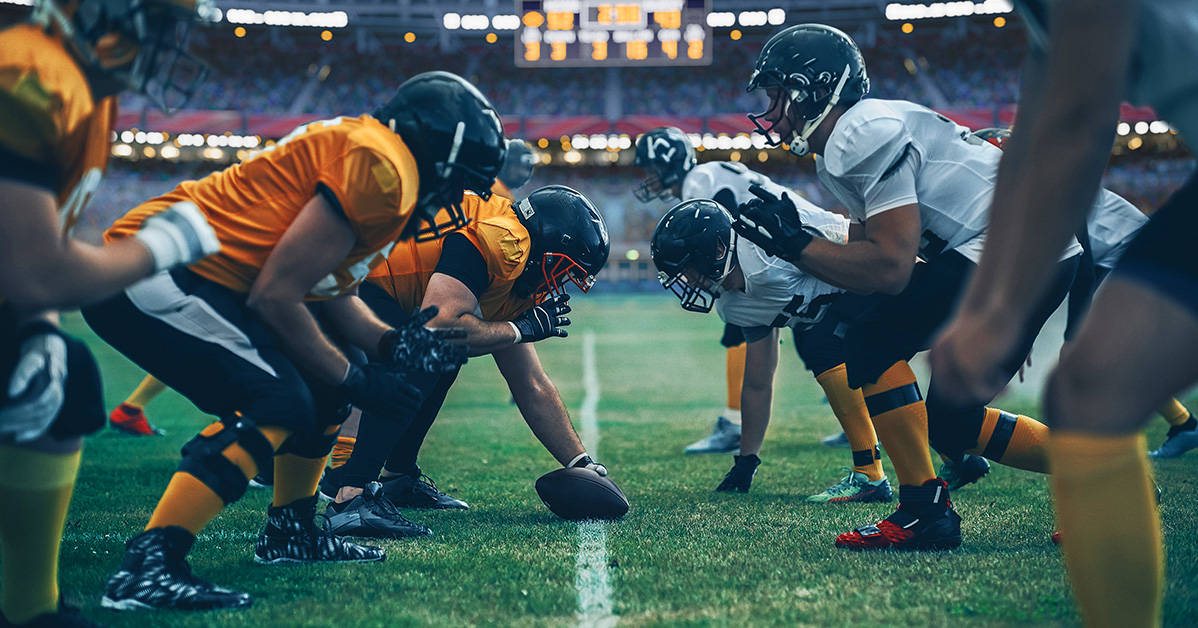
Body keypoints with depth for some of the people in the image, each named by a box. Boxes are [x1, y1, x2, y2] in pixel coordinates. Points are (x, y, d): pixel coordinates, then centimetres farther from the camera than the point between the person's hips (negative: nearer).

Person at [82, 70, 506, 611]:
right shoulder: (379, 170, -17)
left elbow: (330, 290, 18)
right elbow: (276, 296, -20)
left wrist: (390, 344, 3)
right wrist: (353, 378, -9)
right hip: (149, 277, -10)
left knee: (322, 389, 14)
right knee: (280, 403, -18)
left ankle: (291, 532, 28)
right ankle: (146, 567, -20)